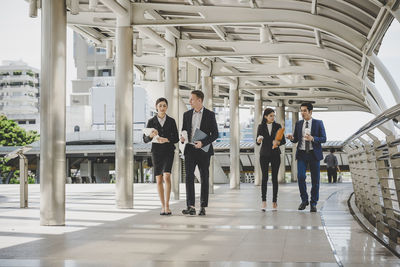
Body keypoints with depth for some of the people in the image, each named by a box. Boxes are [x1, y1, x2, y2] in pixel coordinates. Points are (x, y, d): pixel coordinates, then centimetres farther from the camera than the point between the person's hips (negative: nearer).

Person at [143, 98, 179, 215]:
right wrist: (151, 135, -20)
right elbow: (145, 139, 2)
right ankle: (163, 206, 13)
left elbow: (176, 138, 3)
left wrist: (166, 139, -16)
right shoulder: (151, 121, 4)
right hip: (156, 151, 1)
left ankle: (167, 205, -15)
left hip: (168, 151, -1)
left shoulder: (171, 121, 4)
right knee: (159, 179, 3)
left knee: (166, 176, -18)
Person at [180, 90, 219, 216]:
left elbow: (215, 134, -2)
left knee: (204, 178, 2)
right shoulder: (187, 114, 10)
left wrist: (203, 143, -16)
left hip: (203, 150, -2)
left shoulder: (210, 115, 0)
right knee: (189, 177, -9)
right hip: (190, 150, 2)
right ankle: (191, 207, -12)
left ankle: (203, 207, 9)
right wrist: (182, 137, -5)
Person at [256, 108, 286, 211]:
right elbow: (257, 143, 4)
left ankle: (274, 201, 8)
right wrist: (258, 140, -19)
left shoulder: (277, 126, 4)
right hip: (264, 154, -1)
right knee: (264, 177, -9)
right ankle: (264, 202, -11)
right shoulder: (261, 127, 3)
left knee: (275, 178, 1)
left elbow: (284, 141, 4)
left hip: (275, 154, 1)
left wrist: (278, 142, -17)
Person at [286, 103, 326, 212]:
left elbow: (324, 138, -2)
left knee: (315, 180, 1)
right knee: (300, 177, -10)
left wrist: (313, 138, -20)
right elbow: (296, 139, 12)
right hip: (302, 154, 2)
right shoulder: (298, 124, 10)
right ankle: (304, 200, 7)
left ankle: (313, 203, 11)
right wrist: (292, 138, -11)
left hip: (314, 154, -2)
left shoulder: (318, 123, 2)